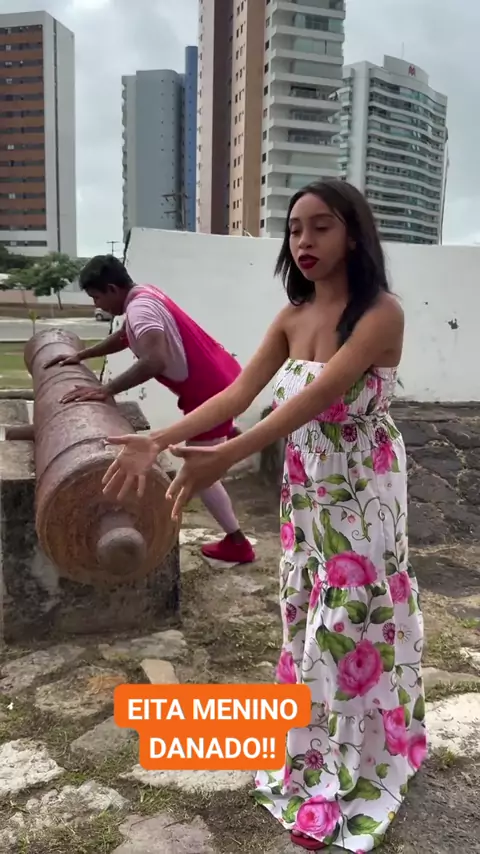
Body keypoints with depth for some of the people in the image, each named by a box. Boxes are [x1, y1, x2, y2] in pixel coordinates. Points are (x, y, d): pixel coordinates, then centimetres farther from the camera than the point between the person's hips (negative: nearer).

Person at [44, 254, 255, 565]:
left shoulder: (139, 308, -23)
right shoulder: (144, 295, 8)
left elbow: (155, 361, -40)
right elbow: (123, 338, 23)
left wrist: (106, 389, -38)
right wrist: (80, 356, 17)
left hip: (211, 390, -10)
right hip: (222, 374, 10)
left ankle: (237, 543, 12)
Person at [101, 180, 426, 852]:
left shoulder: (382, 314, -19)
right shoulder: (292, 317, 2)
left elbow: (316, 399, -31)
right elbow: (238, 394, -5)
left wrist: (223, 459, -41)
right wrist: (156, 441, -15)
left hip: (361, 496, -6)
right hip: (305, 492, 6)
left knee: (348, 625, 7)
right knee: (311, 620, 16)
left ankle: (340, 781, 28)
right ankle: (315, 755, 38)